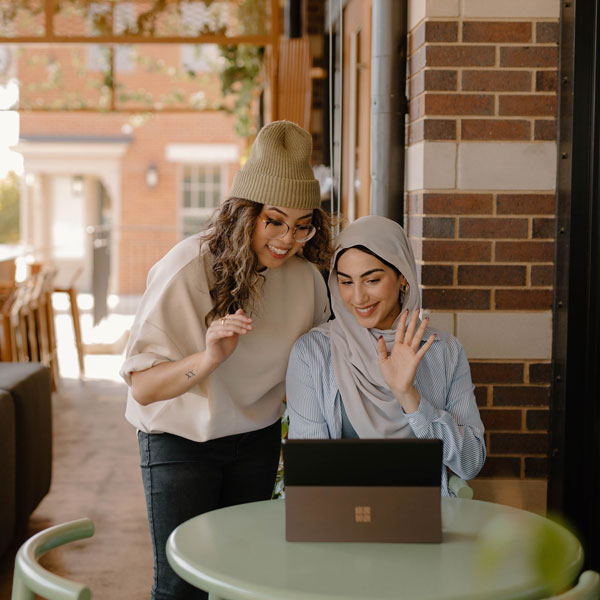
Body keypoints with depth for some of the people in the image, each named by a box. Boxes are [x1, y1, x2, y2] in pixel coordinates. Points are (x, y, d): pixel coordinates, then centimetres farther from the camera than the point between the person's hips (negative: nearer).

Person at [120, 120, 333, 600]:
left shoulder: (304, 275, -11)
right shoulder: (187, 269, -25)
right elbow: (142, 387, -26)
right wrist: (210, 357, -42)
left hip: (257, 438, 4)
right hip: (182, 436, -4)